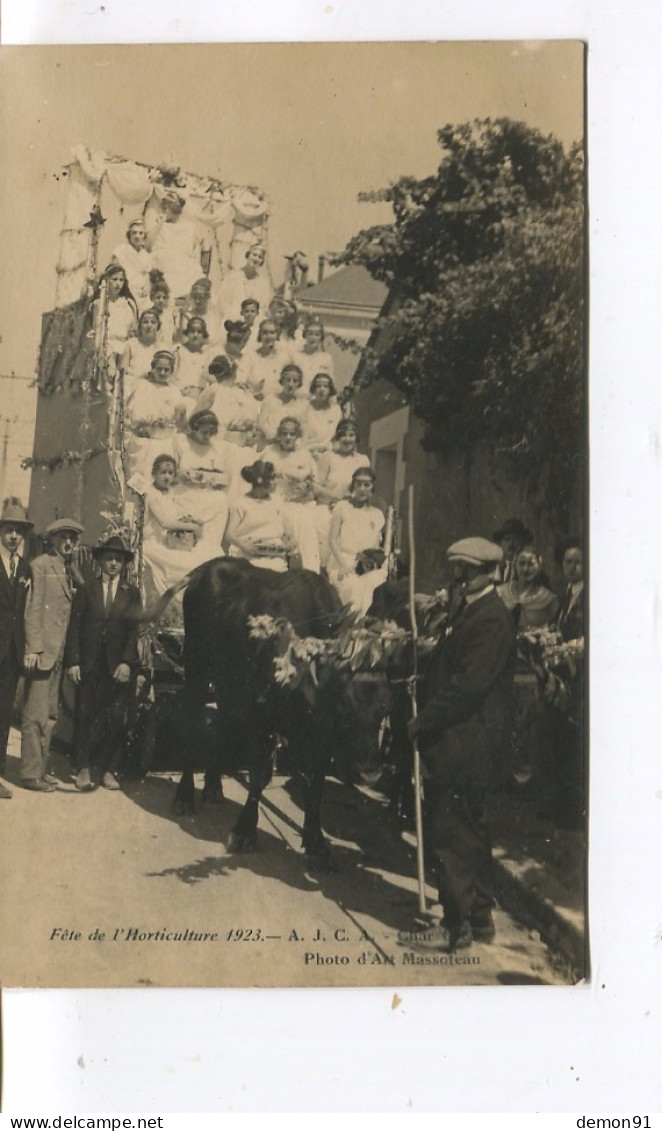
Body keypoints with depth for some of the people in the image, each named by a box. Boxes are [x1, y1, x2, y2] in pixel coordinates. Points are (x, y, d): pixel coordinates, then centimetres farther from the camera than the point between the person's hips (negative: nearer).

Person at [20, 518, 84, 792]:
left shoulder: (69, 570, 18)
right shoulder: (41, 564, -6)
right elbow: (33, 608, -11)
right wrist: (33, 648, -15)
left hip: (59, 651, 8)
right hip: (42, 650, -8)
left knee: (50, 714, 12)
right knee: (36, 714, -5)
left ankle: (40, 768, 20)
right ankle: (30, 773, 0)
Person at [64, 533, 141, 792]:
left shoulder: (131, 593, 8)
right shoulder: (86, 590, 7)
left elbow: (134, 630, 2)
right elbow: (74, 627, 2)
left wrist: (127, 662, -10)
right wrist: (73, 661, -7)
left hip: (117, 666, 0)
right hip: (88, 664, 0)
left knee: (114, 719, 0)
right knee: (85, 716, 0)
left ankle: (108, 770, 9)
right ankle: (83, 769, 7)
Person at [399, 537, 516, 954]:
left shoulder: (491, 618, -16)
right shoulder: (469, 610, 15)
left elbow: (467, 685, -22)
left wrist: (424, 721, -15)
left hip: (462, 744, -10)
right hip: (461, 743, 10)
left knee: (449, 833, -4)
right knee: (469, 830, 16)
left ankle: (456, 926, 4)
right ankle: (479, 917, 27)